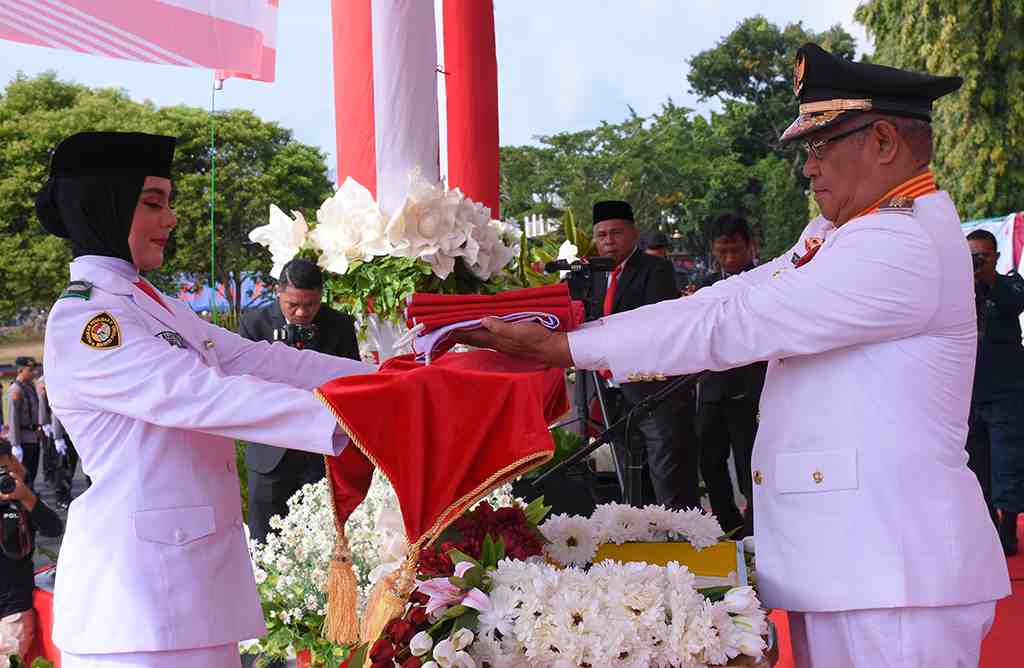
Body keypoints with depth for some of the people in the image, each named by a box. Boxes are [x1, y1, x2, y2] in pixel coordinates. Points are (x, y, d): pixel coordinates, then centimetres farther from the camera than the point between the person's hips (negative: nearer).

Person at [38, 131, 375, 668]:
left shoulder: (153, 305, 15)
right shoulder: (79, 323, -13)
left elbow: (256, 360, 11)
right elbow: (201, 395, -24)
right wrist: (337, 419, -30)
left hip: (198, 563, 9)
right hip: (139, 577, -9)